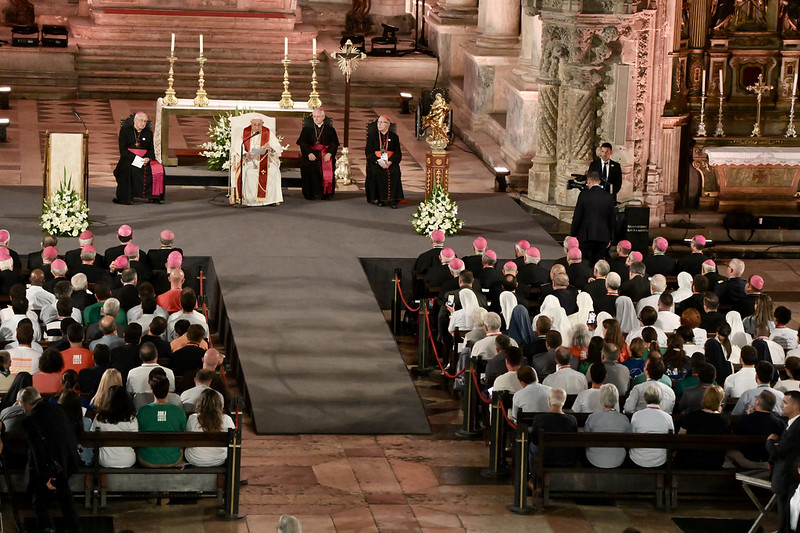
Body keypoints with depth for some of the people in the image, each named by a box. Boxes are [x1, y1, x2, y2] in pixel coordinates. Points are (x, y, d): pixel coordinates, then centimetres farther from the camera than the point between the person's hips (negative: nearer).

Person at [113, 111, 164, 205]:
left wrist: (148, 158, -13)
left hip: (144, 158, 4)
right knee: (128, 169, -36)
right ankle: (125, 198, -30)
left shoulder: (149, 132, 13)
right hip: (129, 158, -4)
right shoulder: (125, 130, 1)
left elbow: (151, 149, 10)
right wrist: (135, 158, -19)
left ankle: (154, 196, -13)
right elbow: (122, 149, -5)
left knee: (158, 169, -22)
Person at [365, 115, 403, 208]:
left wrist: (390, 162, -16)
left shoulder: (394, 136, 9)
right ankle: (379, 198, -25)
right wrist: (378, 161, -17)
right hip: (375, 162, 0)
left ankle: (392, 199, -28)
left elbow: (398, 153, 4)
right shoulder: (372, 136, 7)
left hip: (390, 162, 0)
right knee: (375, 172, -32)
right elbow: (368, 152, 0)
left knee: (394, 172, -30)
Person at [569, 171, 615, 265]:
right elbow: (611, 219, 11)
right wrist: (609, 237, 20)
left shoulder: (584, 195, -7)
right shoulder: (608, 197, 4)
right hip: (603, 236, 3)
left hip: (586, 236, -3)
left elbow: (577, 216, -5)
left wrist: (572, 235, 4)